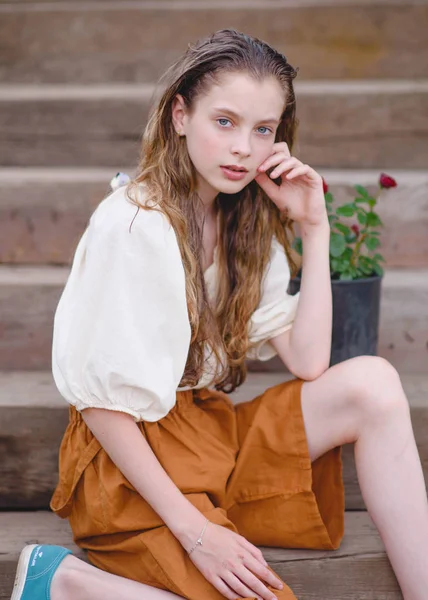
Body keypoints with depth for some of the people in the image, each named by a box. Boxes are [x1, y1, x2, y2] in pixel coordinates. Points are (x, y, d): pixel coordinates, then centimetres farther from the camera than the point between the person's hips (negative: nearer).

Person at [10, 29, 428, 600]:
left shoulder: (246, 224, 5)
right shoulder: (132, 224, -18)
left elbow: (307, 362, -4)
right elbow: (101, 402, -18)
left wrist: (314, 228, -8)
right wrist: (193, 530, -21)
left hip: (211, 434, 7)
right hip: (129, 460, -7)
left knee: (372, 382, -12)